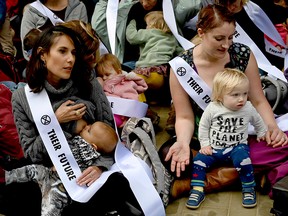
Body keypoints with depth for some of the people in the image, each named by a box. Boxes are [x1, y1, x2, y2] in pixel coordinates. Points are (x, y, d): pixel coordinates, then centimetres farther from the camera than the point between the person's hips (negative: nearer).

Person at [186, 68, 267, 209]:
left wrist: (261, 133, 27)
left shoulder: (248, 108, -7)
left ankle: (248, 189, -13)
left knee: (241, 159, -31)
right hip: (213, 148, 1)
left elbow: (258, 121, 16)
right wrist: (205, 144, -2)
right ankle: (197, 191, -9)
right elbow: (203, 126, 2)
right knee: (199, 160, -18)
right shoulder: (212, 109, -11)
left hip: (237, 146, -1)